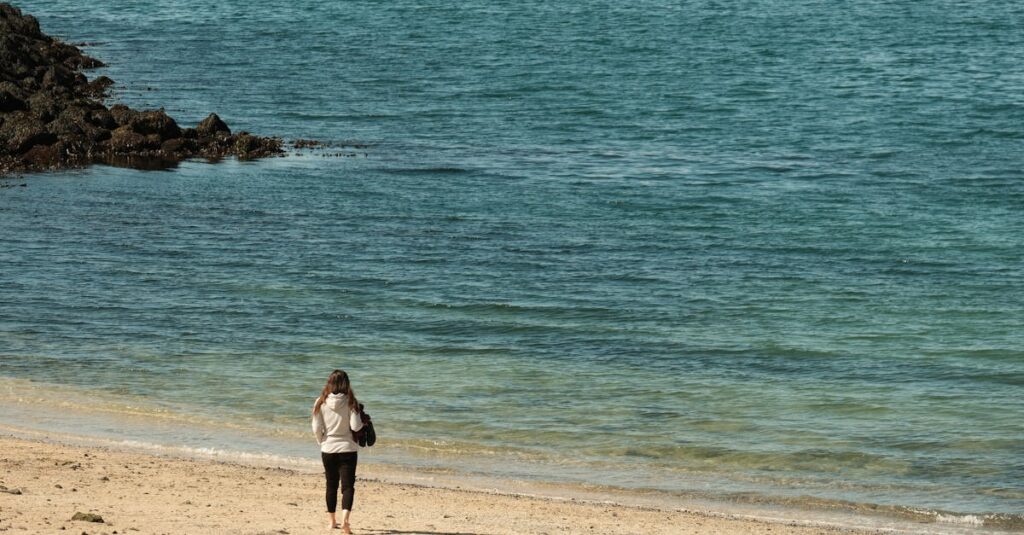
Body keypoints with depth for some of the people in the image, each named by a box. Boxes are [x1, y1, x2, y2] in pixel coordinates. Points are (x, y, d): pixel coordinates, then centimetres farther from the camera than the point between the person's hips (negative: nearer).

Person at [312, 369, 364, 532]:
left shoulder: (321, 402, -5)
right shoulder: (351, 402, -10)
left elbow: (316, 429, -4)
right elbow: (355, 426, -16)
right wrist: (364, 422, 6)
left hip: (328, 450, 2)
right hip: (348, 449, -2)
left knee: (331, 486, 16)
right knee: (347, 486, -2)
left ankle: (332, 520, 25)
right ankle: (345, 518, -22)